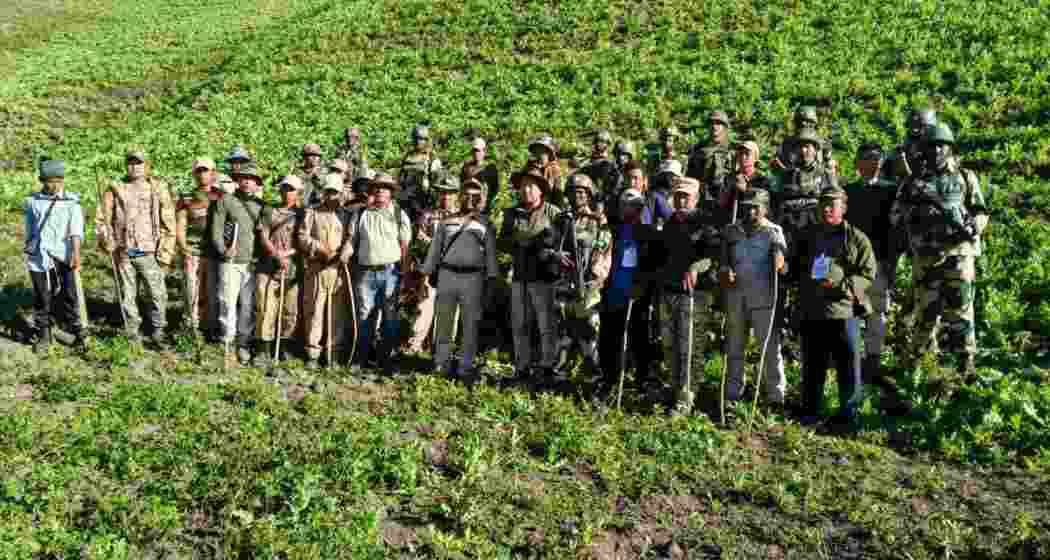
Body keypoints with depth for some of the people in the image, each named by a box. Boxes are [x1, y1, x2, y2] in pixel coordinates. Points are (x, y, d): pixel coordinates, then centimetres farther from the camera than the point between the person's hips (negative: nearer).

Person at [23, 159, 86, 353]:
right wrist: (28, 249, 24)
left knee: (68, 297, -1)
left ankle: (78, 335, 9)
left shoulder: (71, 201, -1)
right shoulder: (33, 201, 7)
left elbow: (76, 228, -12)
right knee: (42, 298, 8)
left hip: (63, 256, -2)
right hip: (38, 257, 2)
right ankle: (43, 336, 20)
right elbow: (29, 229, 19)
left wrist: (76, 253, -23)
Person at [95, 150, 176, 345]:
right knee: (127, 295, 10)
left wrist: (166, 251, -3)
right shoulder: (115, 190, 8)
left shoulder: (158, 189, 4)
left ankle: (158, 331, 11)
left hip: (149, 253, -2)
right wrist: (107, 240, -6)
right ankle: (132, 332, 22)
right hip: (124, 254, 2)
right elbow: (101, 218, 11)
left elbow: (168, 222, 2)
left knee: (157, 294, -3)